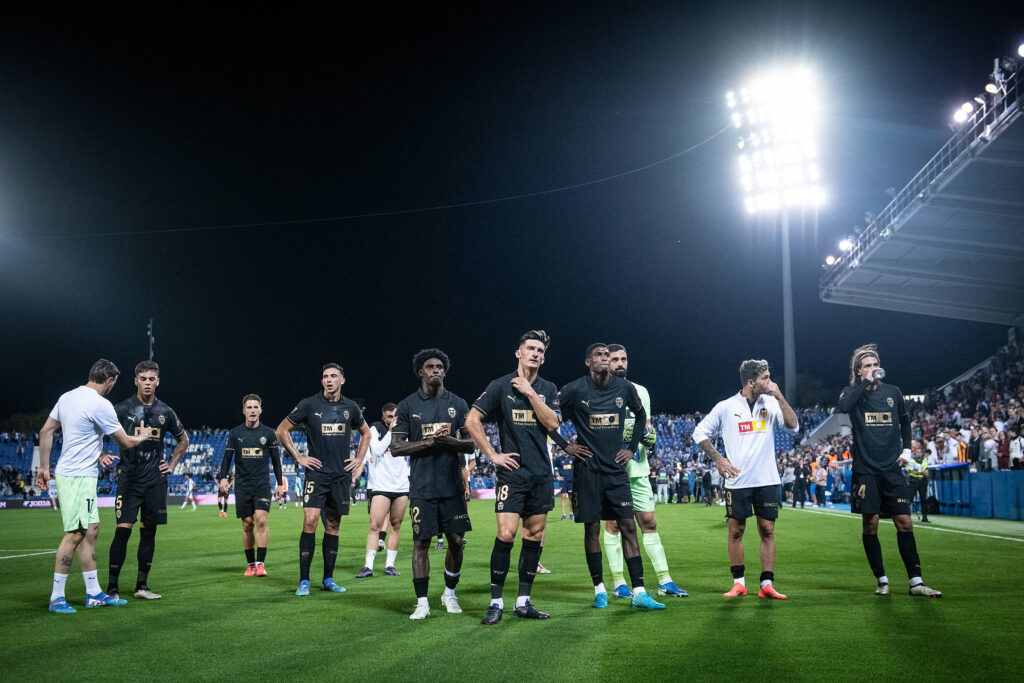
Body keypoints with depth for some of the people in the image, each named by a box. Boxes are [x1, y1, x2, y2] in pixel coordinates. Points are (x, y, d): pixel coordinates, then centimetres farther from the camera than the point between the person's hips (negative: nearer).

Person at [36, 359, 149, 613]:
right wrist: (142, 437, 13)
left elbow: (45, 432, 14)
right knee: (75, 534, -7)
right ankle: (56, 597, -2)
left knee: (91, 530, 12)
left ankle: (93, 593, 18)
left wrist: (44, 467, 20)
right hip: (78, 477, -9)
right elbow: (126, 443, -8)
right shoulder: (100, 405, -16)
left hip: (67, 473, 9)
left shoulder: (67, 397, 9)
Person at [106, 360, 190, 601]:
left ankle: (142, 585, 15)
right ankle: (112, 587, -2)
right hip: (129, 479, -3)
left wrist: (172, 465, 14)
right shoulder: (123, 408, -2)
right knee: (123, 529, -9)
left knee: (149, 531, 7)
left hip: (155, 480, 4)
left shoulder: (165, 412, 8)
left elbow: (183, 439, 22)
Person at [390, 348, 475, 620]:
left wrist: (449, 440, -14)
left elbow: (470, 444, 7)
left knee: (456, 541, 4)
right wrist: (428, 442, -14)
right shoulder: (407, 405, 3)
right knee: (421, 542, 0)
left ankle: (450, 593, 24)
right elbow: (396, 447, -1)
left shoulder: (458, 404, 8)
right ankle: (422, 603, 9)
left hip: (452, 486, 2)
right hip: (421, 488, -2)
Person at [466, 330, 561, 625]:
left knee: (534, 536, 6)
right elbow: (472, 420, -3)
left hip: (542, 474, 4)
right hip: (512, 472, -4)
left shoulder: (548, 389, 11)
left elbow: (552, 423, -4)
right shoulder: (501, 386, -1)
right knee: (506, 535, -12)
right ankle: (496, 602, -1)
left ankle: (523, 601, 15)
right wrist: (492, 455, -6)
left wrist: (531, 393, -11)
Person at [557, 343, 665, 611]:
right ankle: (599, 590, 15)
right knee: (592, 528, 3)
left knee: (628, 526, -1)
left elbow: (641, 416, 22)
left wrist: (632, 448, 13)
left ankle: (639, 592, 1)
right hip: (588, 468, -3)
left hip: (616, 468, 3)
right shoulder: (575, 390, -7)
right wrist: (565, 446, -4)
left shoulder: (625, 388, 4)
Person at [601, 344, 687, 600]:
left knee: (649, 522, 6)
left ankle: (664, 581, 10)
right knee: (614, 523, -1)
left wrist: (650, 437, -2)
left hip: (638, 467, 5)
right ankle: (618, 583, 7)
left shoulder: (640, 391, 15)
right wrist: (617, 434, -19)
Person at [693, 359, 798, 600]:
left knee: (767, 531, 2)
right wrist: (718, 459, -3)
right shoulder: (726, 407, -1)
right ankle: (738, 583, 15)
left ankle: (767, 585, 8)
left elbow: (793, 426, -7)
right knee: (736, 531, 3)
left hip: (767, 480, 2)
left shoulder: (771, 404, 6)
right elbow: (700, 433, 7)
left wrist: (779, 396, -12)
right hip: (737, 481, -2)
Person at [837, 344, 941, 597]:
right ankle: (882, 580, 12)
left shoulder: (893, 392, 10)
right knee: (870, 525, 1)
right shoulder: (853, 393, 1)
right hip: (866, 470, -2)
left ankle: (916, 582, 3)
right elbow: (843, 406, -24)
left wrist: (906, 449, 15)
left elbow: (905, 420, 26)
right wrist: (867, 382, -19)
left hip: (892, 470, 2)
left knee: (905, 523, -2)